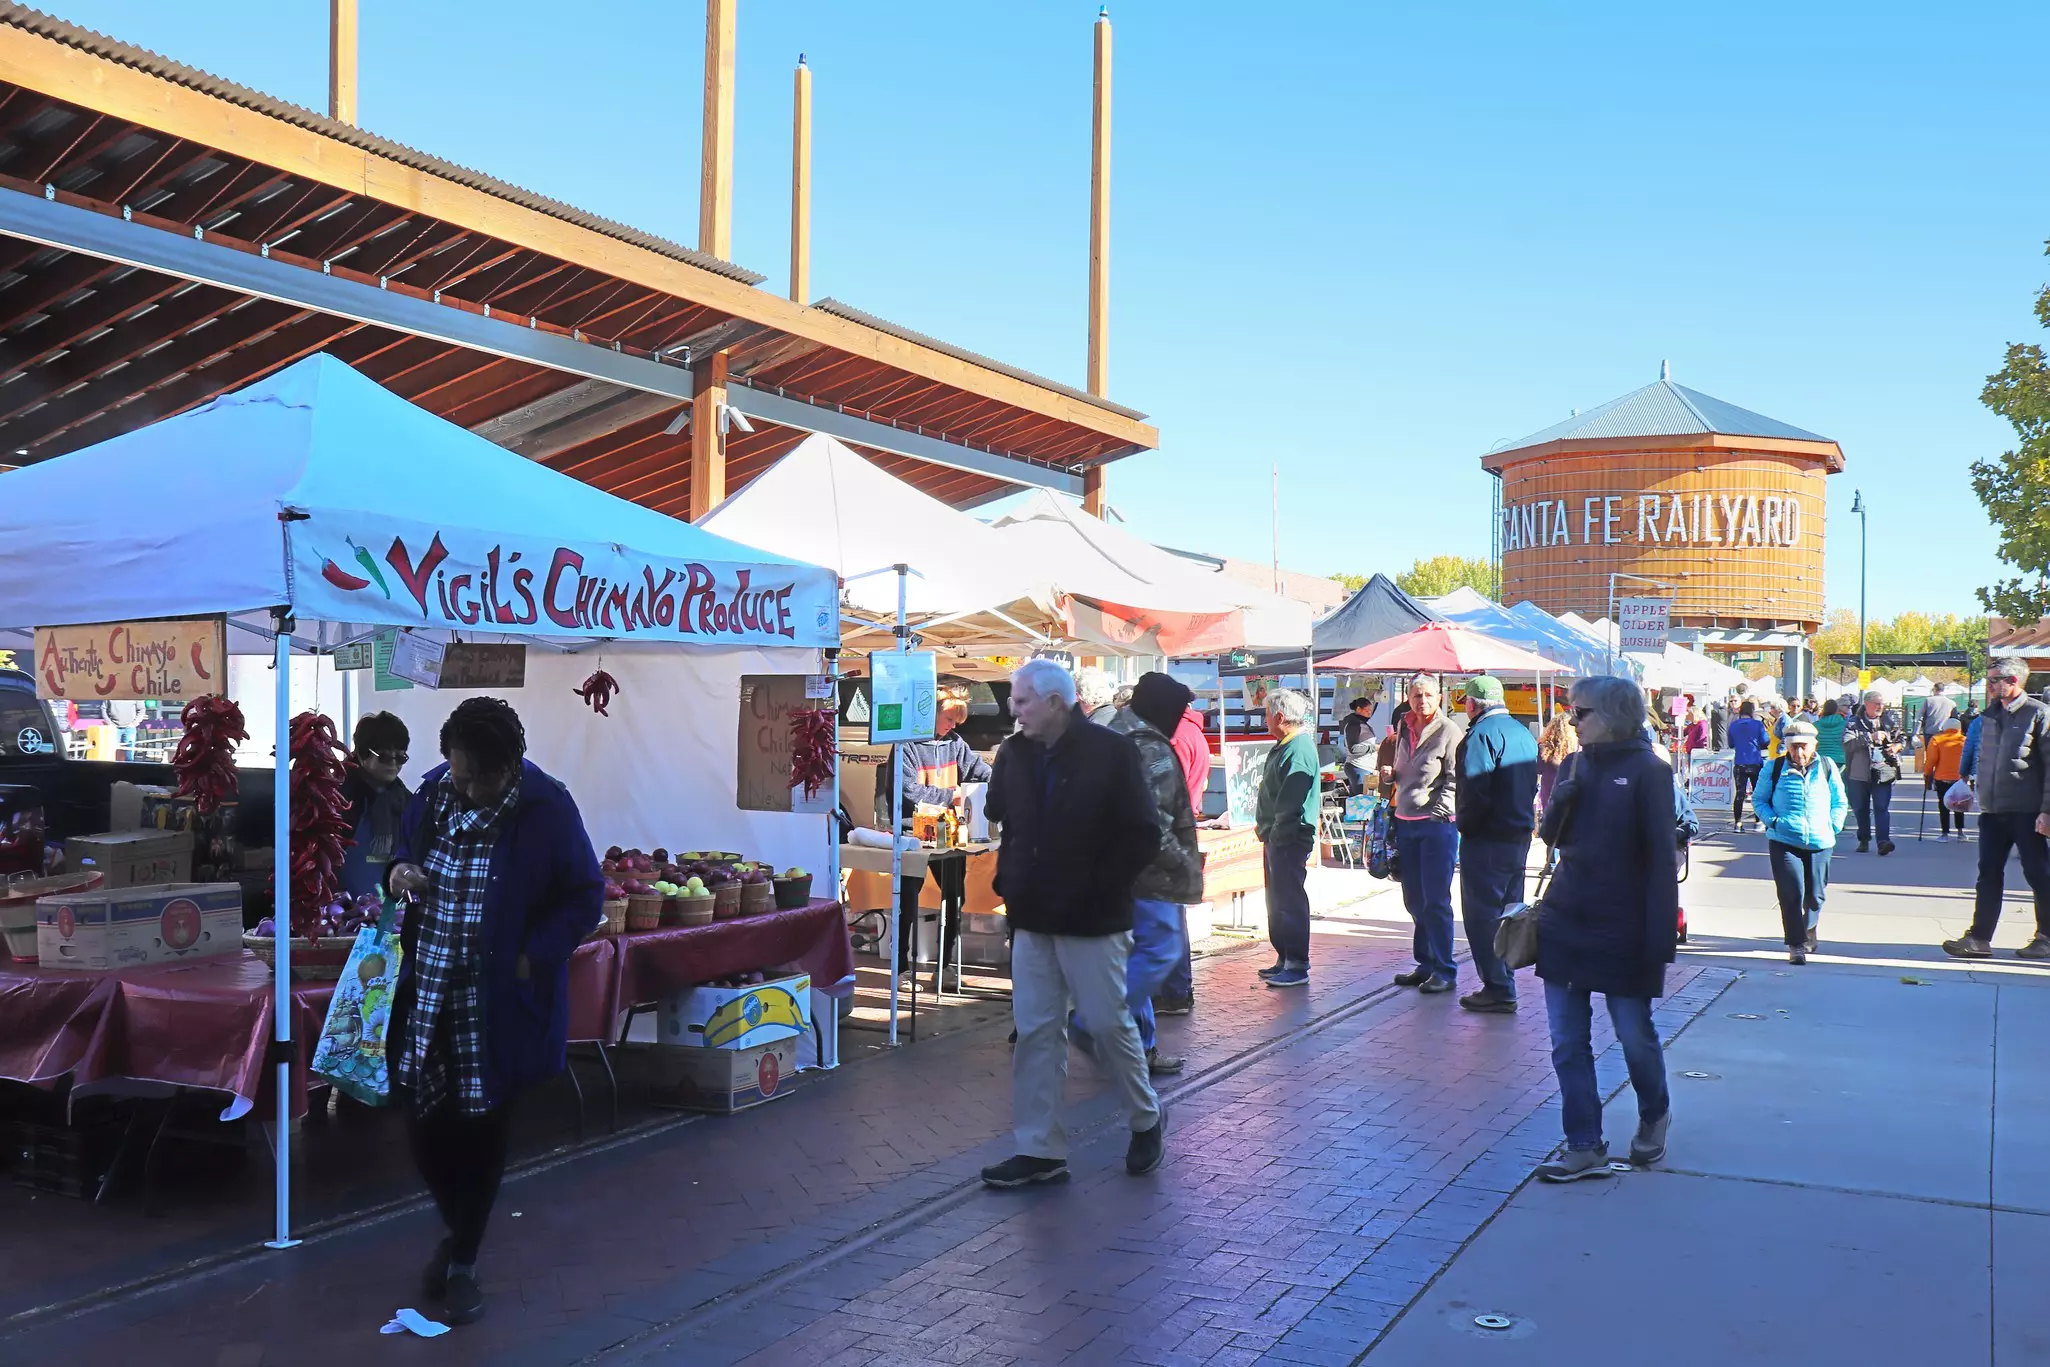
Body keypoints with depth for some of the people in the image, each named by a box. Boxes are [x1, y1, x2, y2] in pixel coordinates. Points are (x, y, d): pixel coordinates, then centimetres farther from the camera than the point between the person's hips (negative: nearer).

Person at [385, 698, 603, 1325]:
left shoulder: (547, 809, -14)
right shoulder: (431, 793, -1)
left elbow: (585, 897, -8)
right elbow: (405, 852, 17)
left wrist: (533, 958, -18)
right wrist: (399, 872, -7)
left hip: (498, 1002, -4)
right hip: (426, 992, 4)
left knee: (483, 1127, 7)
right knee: (422, 1118, 8)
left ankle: (463, 1263, 27)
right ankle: (456, 1230, 37)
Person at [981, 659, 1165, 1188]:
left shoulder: (1111, 752, -12)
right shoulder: (1014, 754, 3)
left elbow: (1142, 836, -12)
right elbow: (1000, 822, 19)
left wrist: (1099, 888, -15)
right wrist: (1008, 878, 7)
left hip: (1092, 922, -5)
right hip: (1032, 919, 5)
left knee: (1108, 1025, 4)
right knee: (1035, 1033, 6)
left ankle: (1146, 1121, 28)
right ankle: (1039, 1150, 14)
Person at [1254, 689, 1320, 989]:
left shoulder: (1299, 749, -18)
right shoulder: (1284, 745, 16)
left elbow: (1290, 801, -23)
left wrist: (1276, 832, -20)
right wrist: (1265, 829, 17)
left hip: (1290, 839, -11)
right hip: (1277, 837, 11)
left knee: (1290, 902, -7)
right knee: (1277, 900, 15)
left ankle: (1297, 965, -2)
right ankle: (1284, 958, 23)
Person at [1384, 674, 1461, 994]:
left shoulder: (1448, 732, -8)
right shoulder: (1405, 728, 13)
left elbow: (1455, 780, -12)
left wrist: (1438, 812, -20)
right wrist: (1390, 774, 5)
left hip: (1437, 824, -7)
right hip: (1406, 823, 7)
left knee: (1436, 900, -5)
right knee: (1414, 900, 12)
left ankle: (1444, 971, 2)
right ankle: (1426, 964, 22)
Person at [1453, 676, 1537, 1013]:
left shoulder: (1482, 735, -16)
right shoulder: (1524, 733, 13)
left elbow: (1474, 792, -22)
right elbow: (1532, 787, 18)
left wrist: (1465, 824, -9)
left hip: (1486, 840, -9)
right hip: (1520, 837, 9)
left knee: (1482, 914, -3)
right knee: (1507, 912, 16)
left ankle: (1498, 989, -3)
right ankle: (1505, 982, 23)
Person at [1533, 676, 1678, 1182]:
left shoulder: (1647, 771, -10)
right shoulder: (1581, 765, 9)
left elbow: (1663, 856, -12)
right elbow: (1552, 836, 13)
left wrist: (1661, 936, -17)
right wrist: (1563, 798, -9)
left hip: (1622, 930, -6)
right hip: (1565, 926, 6)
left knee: (1635, 1036, 9)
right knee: (1568, 1043, 4)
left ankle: (1654, 1117, 36)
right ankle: (1584, 1148, 11)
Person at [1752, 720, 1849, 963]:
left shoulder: (1827, 767, 7)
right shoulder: (1775, 768, 4)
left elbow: (1840, 802, 16)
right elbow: (1759, 800, 11)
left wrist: (1833, 826, 2)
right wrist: (1772, 820, -6)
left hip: (1819, 842, 2)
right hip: (1783, 841, -2)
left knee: (1815, 894, 11)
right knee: (1791, 893, -11)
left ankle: (1809, 932, 40)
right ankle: (1796, 945, -4)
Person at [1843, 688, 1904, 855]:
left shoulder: (1890, 720, 10)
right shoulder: (1854, 722, 1)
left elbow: (1902, 735, 27)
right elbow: (1847, 743, -14)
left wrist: (1898, 745, 5)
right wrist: (1870, 737, -20)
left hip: (1883, 771, 0)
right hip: (1860, 771, 0)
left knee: (1882, 807, -10)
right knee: (1861, 808, 10)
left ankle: (1883, 841, -18)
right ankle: (1864, 840, 23)